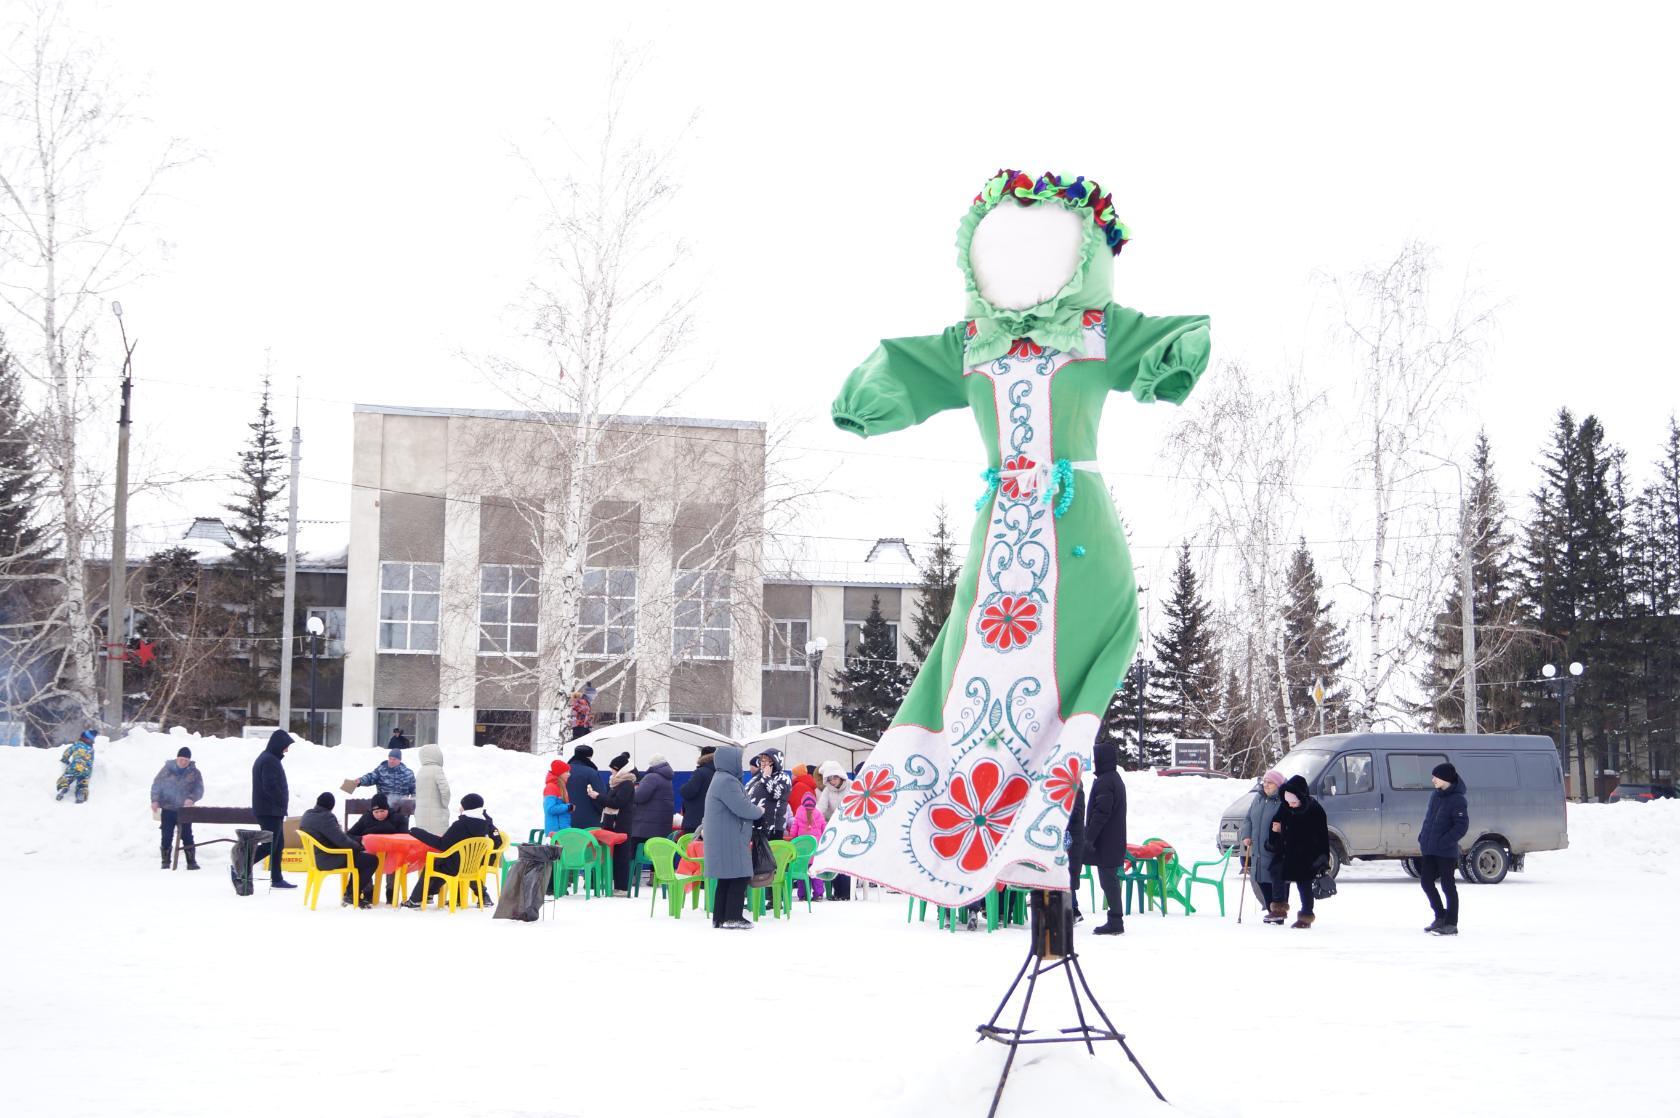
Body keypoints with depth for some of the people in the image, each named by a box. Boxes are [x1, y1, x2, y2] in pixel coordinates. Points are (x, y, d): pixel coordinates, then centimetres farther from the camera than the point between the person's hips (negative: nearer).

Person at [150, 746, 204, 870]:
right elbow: (156, 785, 2)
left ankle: (191, 862, 4)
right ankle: (165, 862, 10)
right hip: (168, 809, 0)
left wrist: (191, 798, -22)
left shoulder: (194, 773, 2)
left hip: (185, 810, 0)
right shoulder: (167, 769, 1)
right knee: (167, 836, 2)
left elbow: (199, 790, -3)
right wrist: (155, 800, -10)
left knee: (187, 836, -1)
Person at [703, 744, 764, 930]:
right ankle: (732, 918, -6)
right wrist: (759, 811, -3)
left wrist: (753, 811, 7)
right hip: (730, 840, -11)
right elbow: (742, 807, -21)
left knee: (726, 879, 12)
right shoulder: (727, 781, -17)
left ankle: (720, 917, 13)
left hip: (724, 840, 11)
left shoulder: (722, 779, 19)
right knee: (740, 877, -7)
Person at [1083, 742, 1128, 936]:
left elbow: (1100, 813, -22)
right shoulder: (1116, 779, 16)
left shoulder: (1104, 781, -16)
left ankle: (1115, 922, -5)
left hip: (1105, 844, -10)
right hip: (1114, 843, 10)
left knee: (1108, 880, -6)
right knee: (1110, 880, 13)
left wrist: (1089, 838, -21)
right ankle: (1115, 921, 17)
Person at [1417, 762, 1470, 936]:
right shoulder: (1435, 795, 11)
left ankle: (1451, 924, 7)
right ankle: (1441, 917, 25)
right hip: (1429, 850, 8)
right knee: (1426, 882, 10)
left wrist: (1443, 842, -22)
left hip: (1446, 852, -8)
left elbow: (1462, 826, -17)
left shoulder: (1457, 800, -13)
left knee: (1448, 886, -1)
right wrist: (1422, 837, 11)